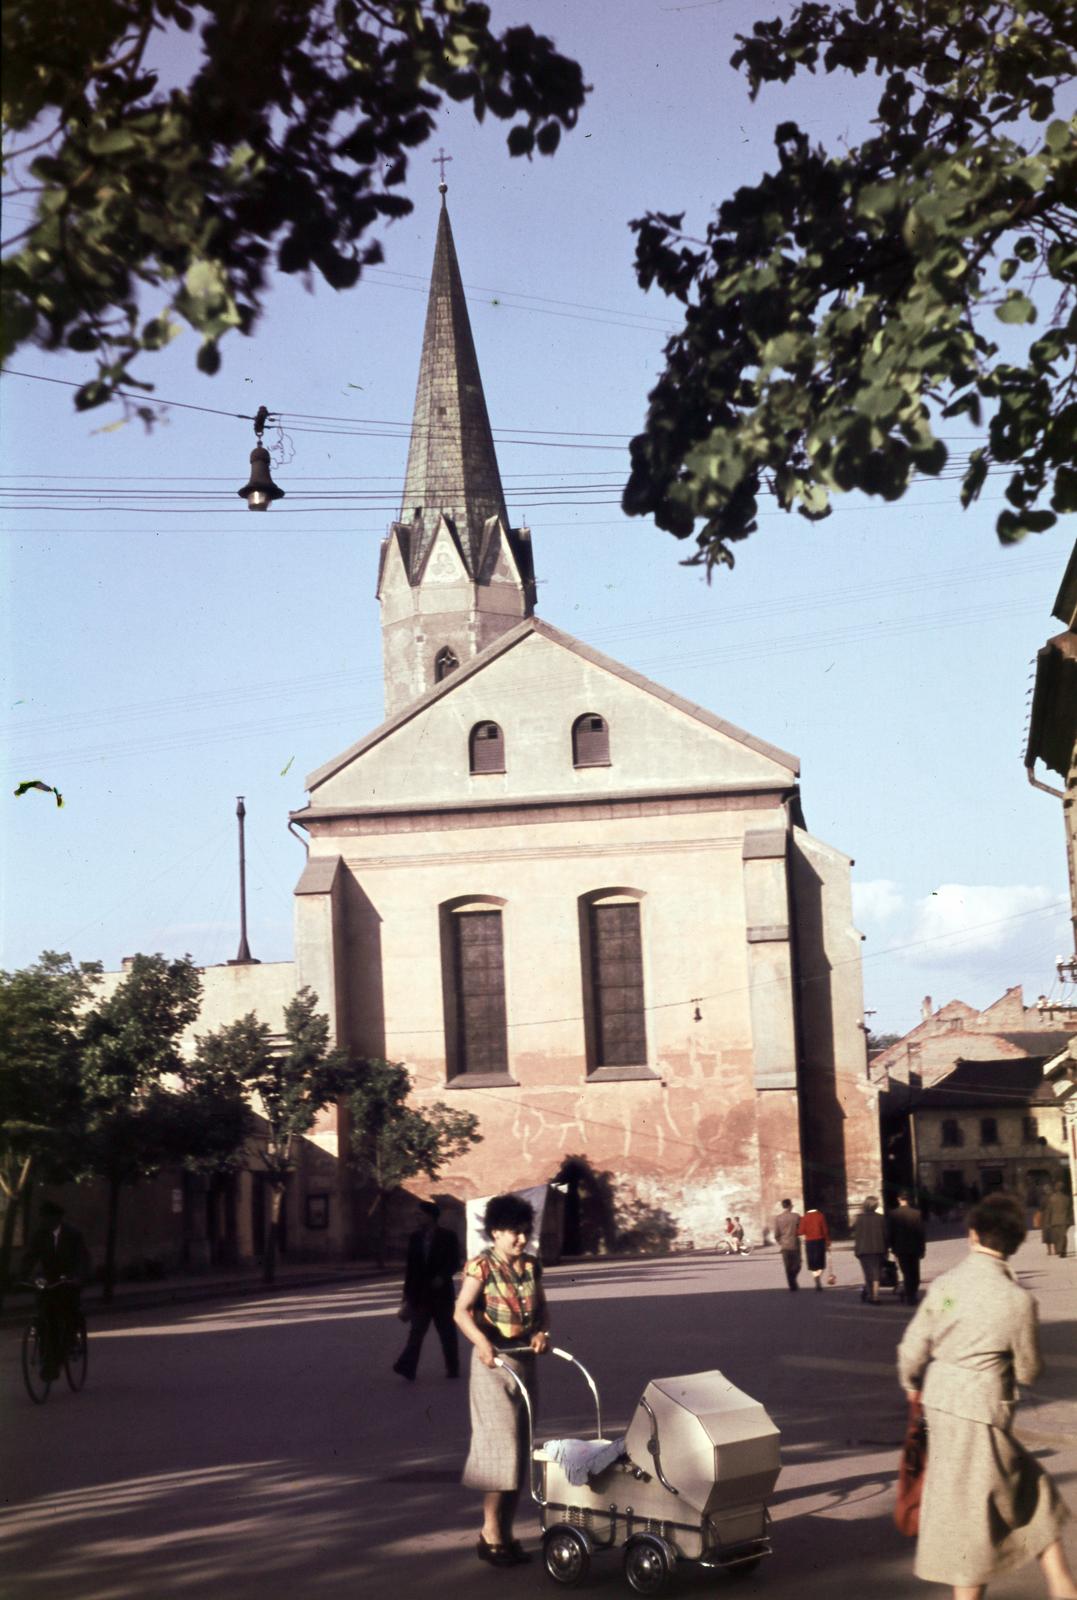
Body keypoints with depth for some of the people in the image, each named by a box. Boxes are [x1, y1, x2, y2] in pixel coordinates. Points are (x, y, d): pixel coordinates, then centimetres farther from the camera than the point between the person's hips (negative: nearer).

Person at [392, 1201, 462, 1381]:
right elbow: (410, 1266, 10)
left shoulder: (447, 1236, -1)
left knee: (447, 1332, 6)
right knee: (416, 1332, -8)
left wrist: (442, 1277, -20)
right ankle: (407, 1368, -18)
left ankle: (452, 1368, 17)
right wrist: (408, 1295, 8)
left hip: (441, 1292, -2)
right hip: (420, 1294, 2)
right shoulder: (416, 1237, 9)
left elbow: (455, 1263, -2)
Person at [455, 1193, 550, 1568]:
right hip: (493, 1362, -7)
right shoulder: (481, 1266, -11)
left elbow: (541, 1309, 11)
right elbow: (461, 1311, -21)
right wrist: (481, 1342, -38)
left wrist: (542, 1333, -11)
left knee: (520, 1449, 9)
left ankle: (505, 1532, 17)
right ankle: (490, 1535, -2)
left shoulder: (531, 1266, 8)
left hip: (525, 1361, 7)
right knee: (500, 1444, -9)